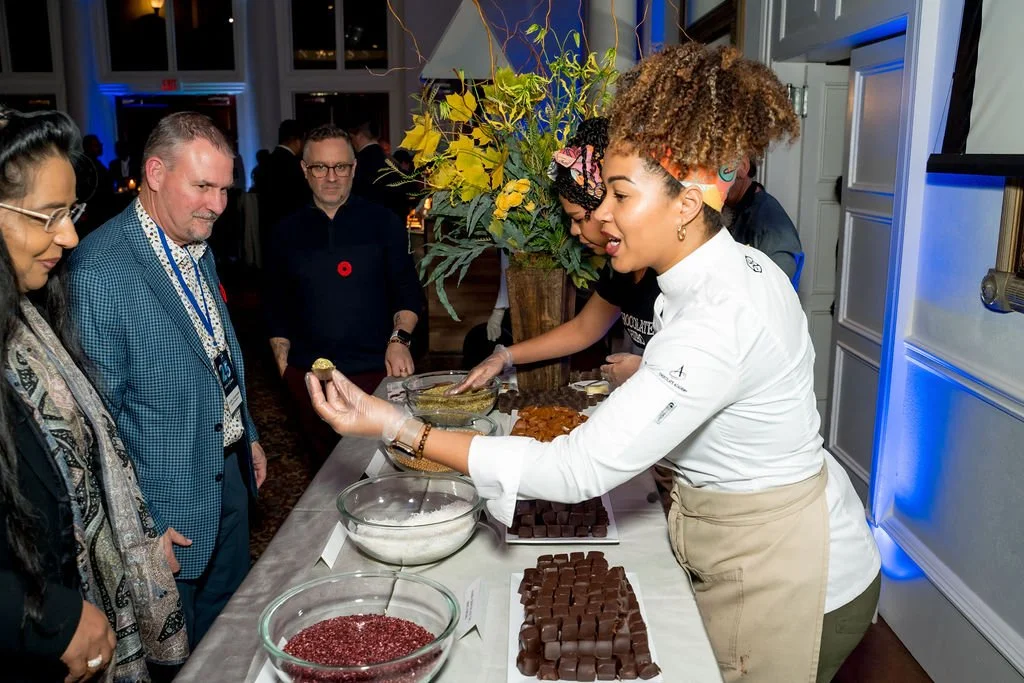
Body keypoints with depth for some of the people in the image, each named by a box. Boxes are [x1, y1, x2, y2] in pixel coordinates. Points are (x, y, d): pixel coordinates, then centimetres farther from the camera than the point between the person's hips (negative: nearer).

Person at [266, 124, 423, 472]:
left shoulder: (383, 222, 3)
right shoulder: (288, 232, 8)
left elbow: (408, 292, 3)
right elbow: (277, 308, 14)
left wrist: (399, 339, -13)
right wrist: (283, 365, 6)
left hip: (376, 370, -2)